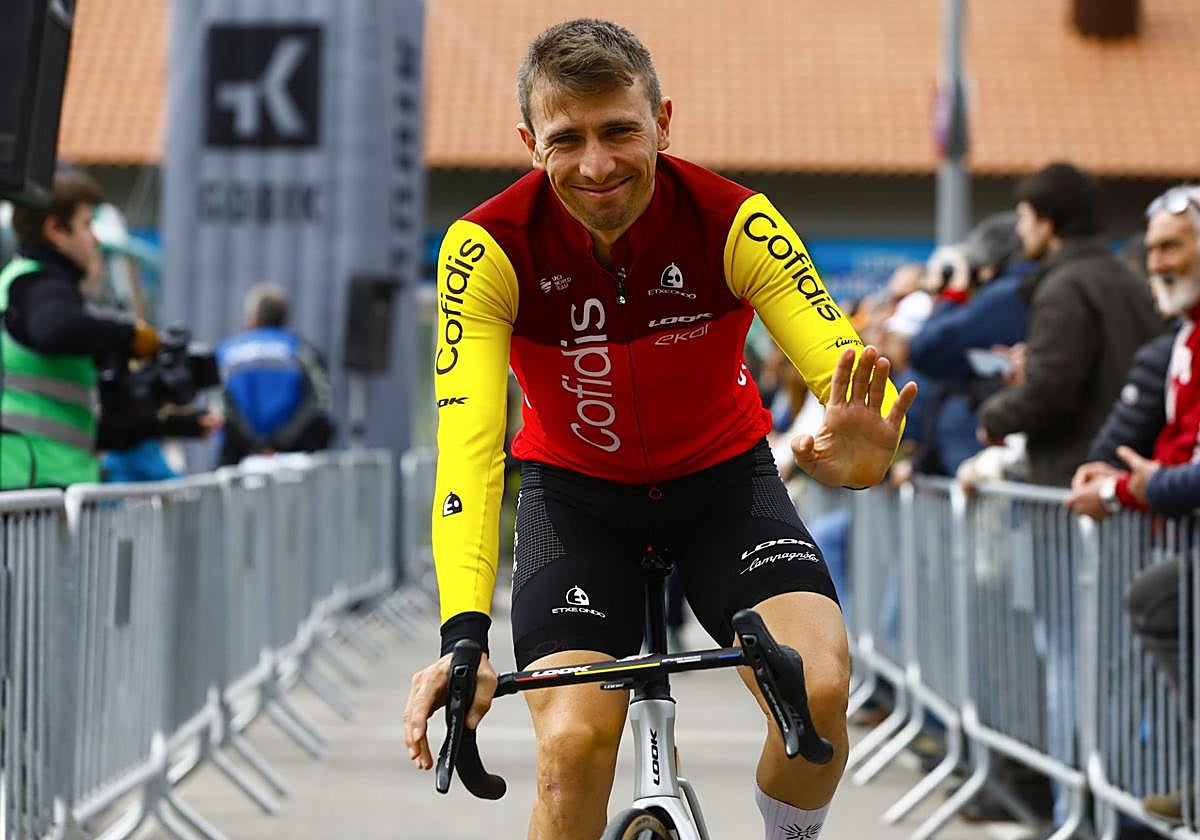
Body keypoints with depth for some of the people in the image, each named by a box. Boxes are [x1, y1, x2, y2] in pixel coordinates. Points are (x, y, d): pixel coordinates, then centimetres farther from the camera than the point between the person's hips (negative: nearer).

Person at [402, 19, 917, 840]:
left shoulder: (734, 221, -24)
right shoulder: (489, 248, -26)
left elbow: (842, 364, -31)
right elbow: (468, 444, -33)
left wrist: (862, 449, -57)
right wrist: (464, 636, -47)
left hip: (721, 476, 1)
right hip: (576, 493, 0)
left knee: (819, 689, -23)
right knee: (574, 744, -21)